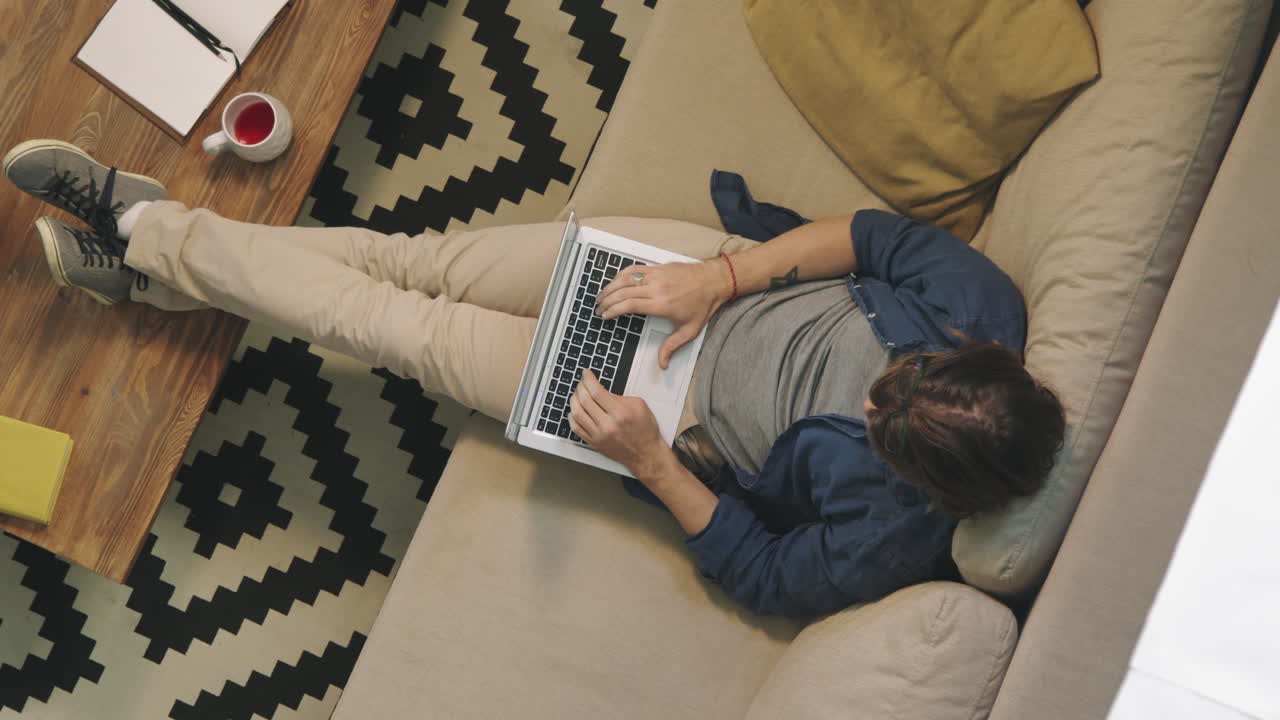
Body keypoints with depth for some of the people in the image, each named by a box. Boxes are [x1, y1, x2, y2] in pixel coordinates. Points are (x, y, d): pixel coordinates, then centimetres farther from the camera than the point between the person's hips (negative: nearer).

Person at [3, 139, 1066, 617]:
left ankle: (158, 240, 17)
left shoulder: (884, 540, -30)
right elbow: (881, 233, -11)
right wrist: (723, 274, -21)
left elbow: (758, 570, -17)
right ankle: (154, 235, 17)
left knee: (402, 327, -5)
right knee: (430, 259, -1)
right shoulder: (976, 304, -21)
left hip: (685, 433, -4)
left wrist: (649, 462, -24)